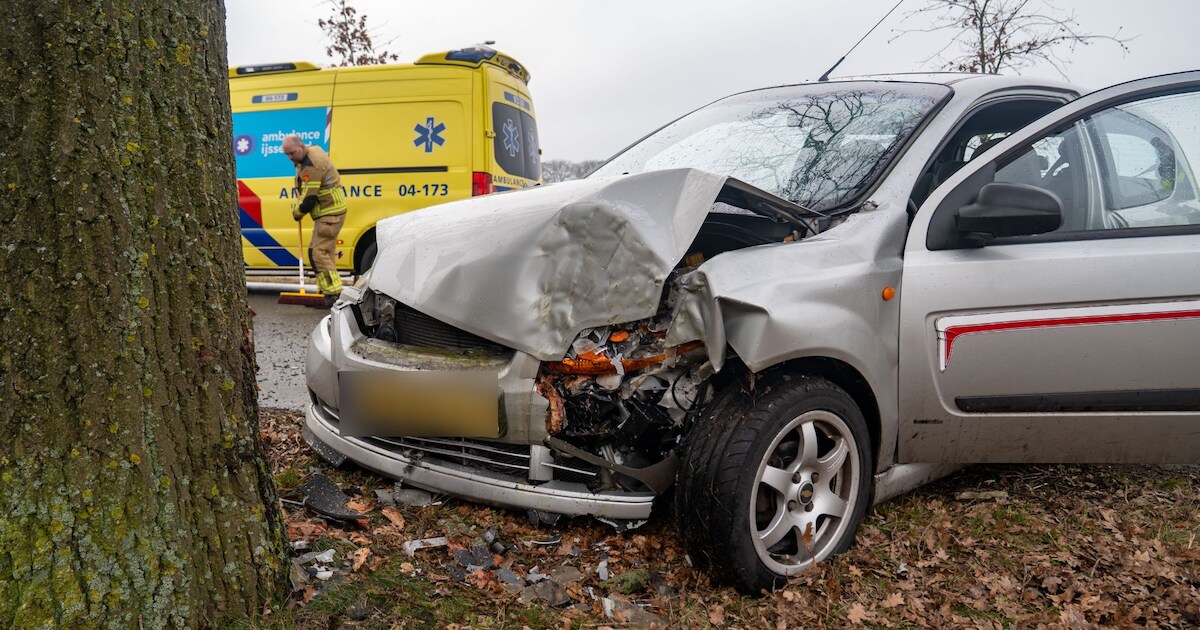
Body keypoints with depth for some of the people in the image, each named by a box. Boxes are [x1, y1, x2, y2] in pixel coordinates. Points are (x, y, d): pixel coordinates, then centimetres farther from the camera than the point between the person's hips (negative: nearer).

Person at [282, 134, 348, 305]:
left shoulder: (310, 166, -22)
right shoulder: (314, 150, 10)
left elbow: (309, 200, -22)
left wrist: (297, 212, -4)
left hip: (329, 214, -11)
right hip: (332, 210, 11)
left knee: (319, 252, -15)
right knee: (325, 251, 15)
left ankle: (334, 294, -18)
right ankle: (327, 291, 22)